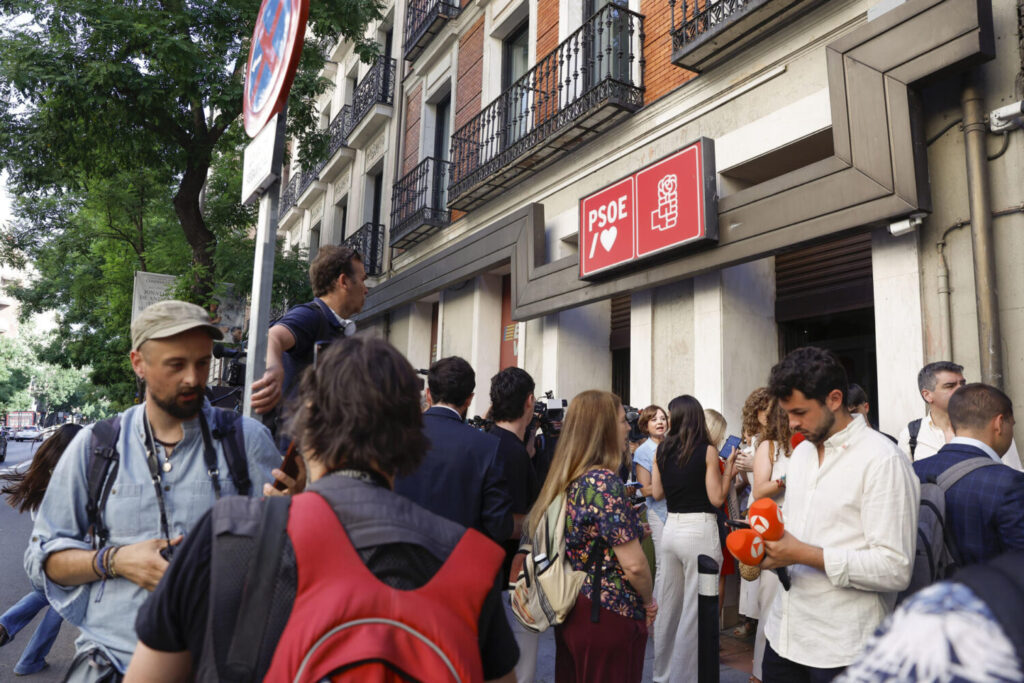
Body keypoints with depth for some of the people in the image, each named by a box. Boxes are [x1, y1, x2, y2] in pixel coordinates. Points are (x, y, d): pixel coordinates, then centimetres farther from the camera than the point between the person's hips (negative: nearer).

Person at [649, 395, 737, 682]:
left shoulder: (662, 450, 3)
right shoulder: (707, 450, -9)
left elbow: (657, 493, 9)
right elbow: (716, 498, -9)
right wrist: (729, 469, 2)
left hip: (671, 529, 5)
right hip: (700, 531, -5)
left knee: (668, 606, 18)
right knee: (694, 610, 5)